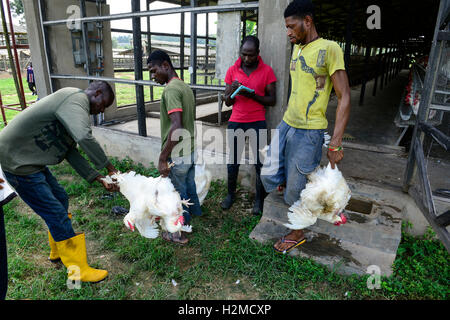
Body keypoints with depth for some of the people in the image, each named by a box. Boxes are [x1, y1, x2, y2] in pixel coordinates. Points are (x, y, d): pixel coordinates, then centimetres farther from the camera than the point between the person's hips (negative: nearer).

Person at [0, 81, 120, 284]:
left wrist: (98, 178, 2)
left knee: (60, 198, 20)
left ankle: (58, 252, 38)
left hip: (30, 159, 11)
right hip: (17, 162, -11)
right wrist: (108, 166, -24)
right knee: (57, 215, -6)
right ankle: (79, 271, 7)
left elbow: (71, 152, 9)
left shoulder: (74, 107, 14)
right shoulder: (76, 99, -18)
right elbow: (85, 138, -37)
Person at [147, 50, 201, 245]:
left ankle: (179, 234, 25)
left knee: (177, 193, 7)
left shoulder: (171, 89, -20)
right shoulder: (185, 86, 11)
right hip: (190, 150, 9)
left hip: (177, 155, -9)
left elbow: (176, 126, -29)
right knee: (189, 187, 22)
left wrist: (162, 158, -25)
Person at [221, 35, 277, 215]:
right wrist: (232, 92, -15)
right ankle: (231, 194, 27)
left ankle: (259, 199, 18)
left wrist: (253, 95, -17)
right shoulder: (232, 70, 6)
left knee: (259, 162, 1)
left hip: (257, 123, -2)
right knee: (232, 161, 8)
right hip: (235, 121, 2)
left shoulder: (267, 71, 0)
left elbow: (272, 100, -1)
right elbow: (227, 102, 7)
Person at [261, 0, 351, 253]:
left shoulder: (329, 49, -13)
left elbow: (344, 98, -15)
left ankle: (298, 234, 29)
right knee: (269, 175, 5)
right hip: (286, 125, 7)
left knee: (295, 189, 4)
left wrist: (336, 144, -20)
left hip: (308, 132, -7)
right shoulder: (297, 49, 12)